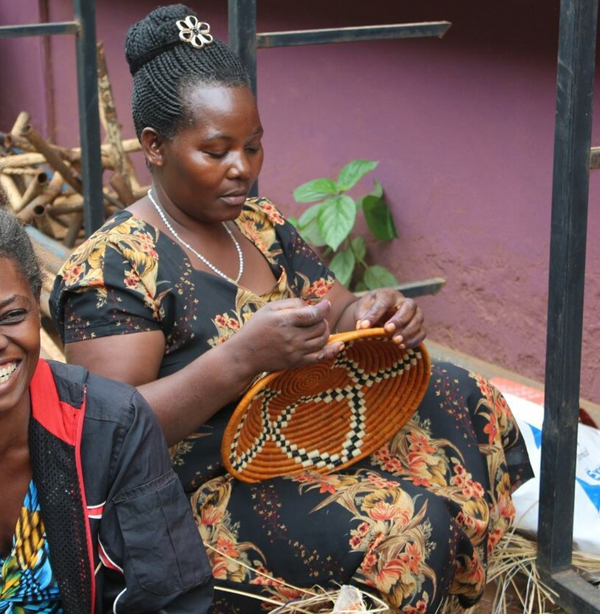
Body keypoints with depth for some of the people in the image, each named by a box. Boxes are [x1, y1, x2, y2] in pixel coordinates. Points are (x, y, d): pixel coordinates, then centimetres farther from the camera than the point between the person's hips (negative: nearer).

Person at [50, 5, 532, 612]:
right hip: (207, 490, -8)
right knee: (404, 525, -27)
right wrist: (243, 356, -35)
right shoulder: (112, 266, -15)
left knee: (465, 400, 1)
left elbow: (335, 315, 14)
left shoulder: (261, 224, 9)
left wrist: (378, 314, -11)